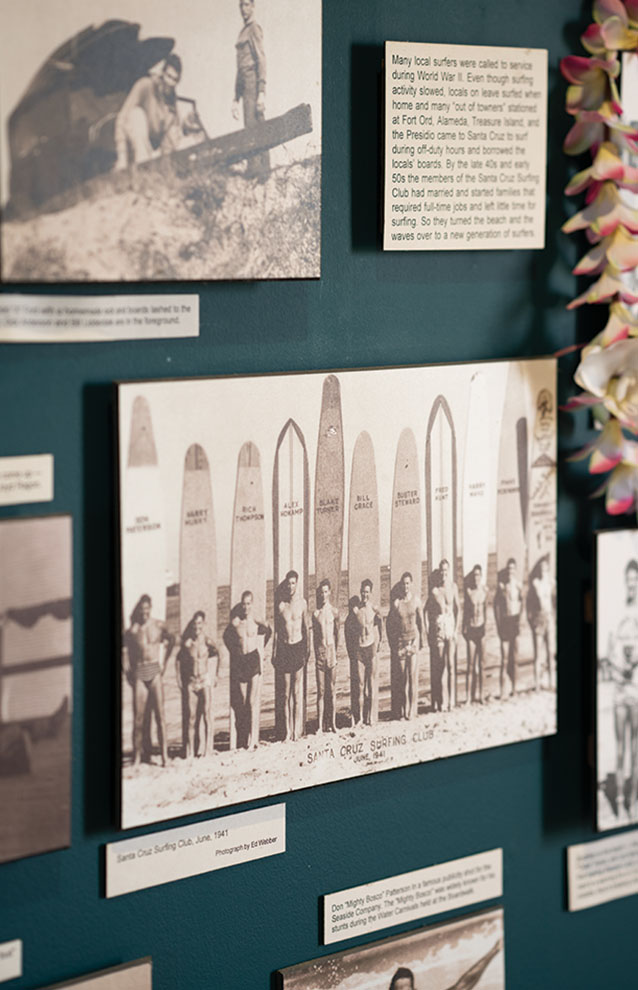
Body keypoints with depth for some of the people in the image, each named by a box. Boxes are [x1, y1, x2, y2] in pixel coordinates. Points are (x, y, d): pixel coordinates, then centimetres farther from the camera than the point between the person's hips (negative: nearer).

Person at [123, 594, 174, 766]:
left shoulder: (159, 626, 4)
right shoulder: (132, 631, 0)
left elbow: (170, 641, 21)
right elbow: (125, 652, 6)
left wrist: (164, 663, 19)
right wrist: (127, 673, 0)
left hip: (155, 671, 0)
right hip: (138, 672, 0)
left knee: (159, 712, -6)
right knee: (139, 715, -1)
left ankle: (164, 753, -7)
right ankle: (138, 754, 6)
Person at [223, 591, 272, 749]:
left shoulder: (258, 623, -3)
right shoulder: (235, 623, 2)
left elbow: (268, 632, 16)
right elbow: (226, 636, 18)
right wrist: (233, 651, 12)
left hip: (254, 660, -3)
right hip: (239, 662, 3)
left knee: (253, 701, -7)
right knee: (241, 702, 5)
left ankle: (253, 740, -8)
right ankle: (243, 741, 9)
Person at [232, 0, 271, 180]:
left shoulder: (254, 29, -5)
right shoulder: (242, 33, 23)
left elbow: (261, 59, -14)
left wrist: (261, 92, -21)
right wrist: (236, 98, 23)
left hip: (253, 82, -9)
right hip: (244, 84, 9)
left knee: (254, 123, -13)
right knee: (249, 127, 7)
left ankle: (256, 167, -14)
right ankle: (254, 168, 7)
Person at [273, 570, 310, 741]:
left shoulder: (302, 602, 1)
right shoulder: (280, 604, 2)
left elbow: (306, 627, 6)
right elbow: (276, 630, 7)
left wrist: (308, 649, 2)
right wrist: (274, 652, 3)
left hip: (298, 646, -1)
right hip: (284, 648, 1)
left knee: (298, 689, -2)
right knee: (286, 691, 3)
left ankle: (298, 730, -1)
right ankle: (288, 731, 5)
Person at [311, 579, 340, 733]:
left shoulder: (334, 611, 4)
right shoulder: (315, 613, 6)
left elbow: (337, 633, 9)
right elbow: (314, 635, 11)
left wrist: (334, 651, 5)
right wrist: (317, 653, 8)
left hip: (331, 650, 0)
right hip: (319, 651, 0)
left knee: (332, 689, 2)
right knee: (321, 690, -1)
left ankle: (332, 723, 7)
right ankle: (320, 724, -1)